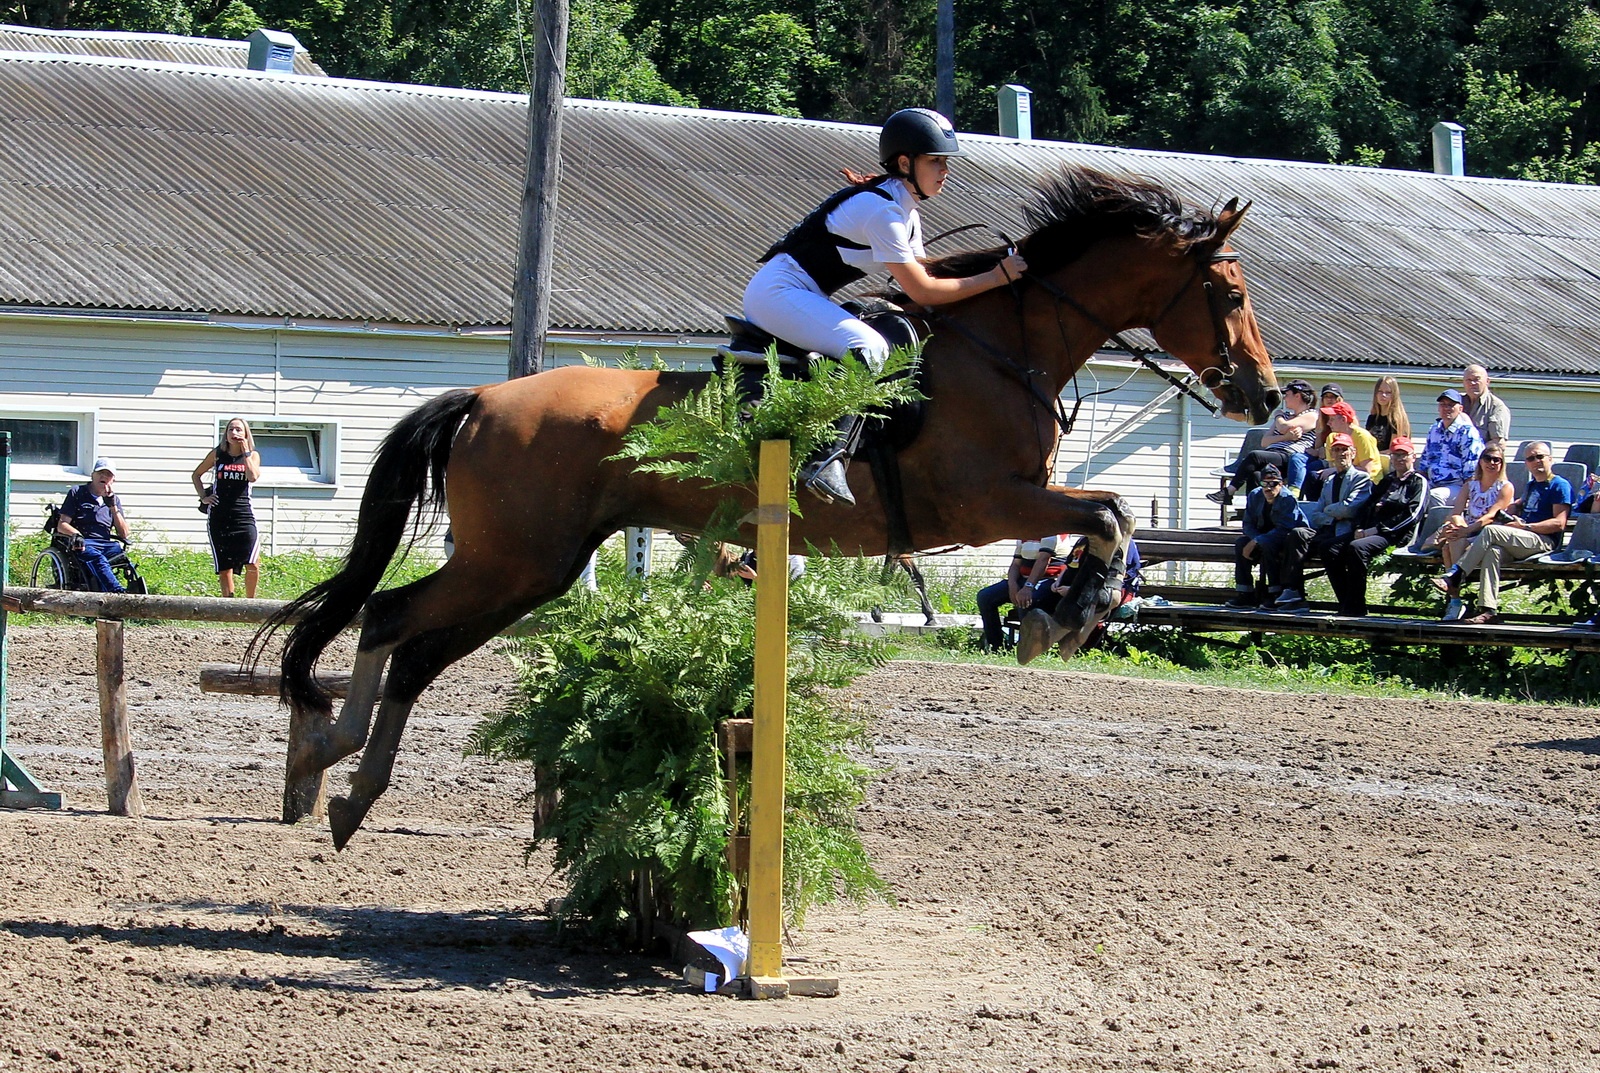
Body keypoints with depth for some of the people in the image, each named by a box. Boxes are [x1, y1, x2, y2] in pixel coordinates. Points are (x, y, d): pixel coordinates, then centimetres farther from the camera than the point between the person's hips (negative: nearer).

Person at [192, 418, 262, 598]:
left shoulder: (253, 455, 4)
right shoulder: (217, 454, 6)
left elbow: (253, 477, -15)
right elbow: (196, 475, 18)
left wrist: (245, 452, -11)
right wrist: (203, 496, 6)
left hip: (243, 514, -1)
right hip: (218, 515, 1)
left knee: (252, 564, -14)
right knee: (224, 567, 4)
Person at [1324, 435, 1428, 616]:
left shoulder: (1418, 482, 6)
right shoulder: (1387, 481, 29)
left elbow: (1412, 515, -9)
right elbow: (1367, 505, 24)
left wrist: (1375, 530, -14)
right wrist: (1359, 528, 1)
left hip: (1397, 536, -8)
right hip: (1371, 532, 8)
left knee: (1357, 547, -34)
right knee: (1331, 551, -14)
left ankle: (1355, 608, -31)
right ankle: (1346, 605, -15)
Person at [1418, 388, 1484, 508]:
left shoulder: (1468, 432, -5)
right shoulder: (1434, 430, 18)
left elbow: (1471, 474, -10)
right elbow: (1424, 464, 23)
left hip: (1457, 486, -6)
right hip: (1433, 486, 6)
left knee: (1433, 496, -35)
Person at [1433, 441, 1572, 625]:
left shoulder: (1560, 485, 3)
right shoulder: (1531, 486, 29)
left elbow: (1559, 523, -8)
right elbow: (1521, 504, 49)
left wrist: (1525, 526, -13)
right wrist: (1511, 512, 24)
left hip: (1543, 540, -7)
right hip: (1520, 543, 7)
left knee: (1491, 531, -27)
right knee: (1493, 551, -28)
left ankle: (1455, 577, -30)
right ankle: (1489, 610, -39)